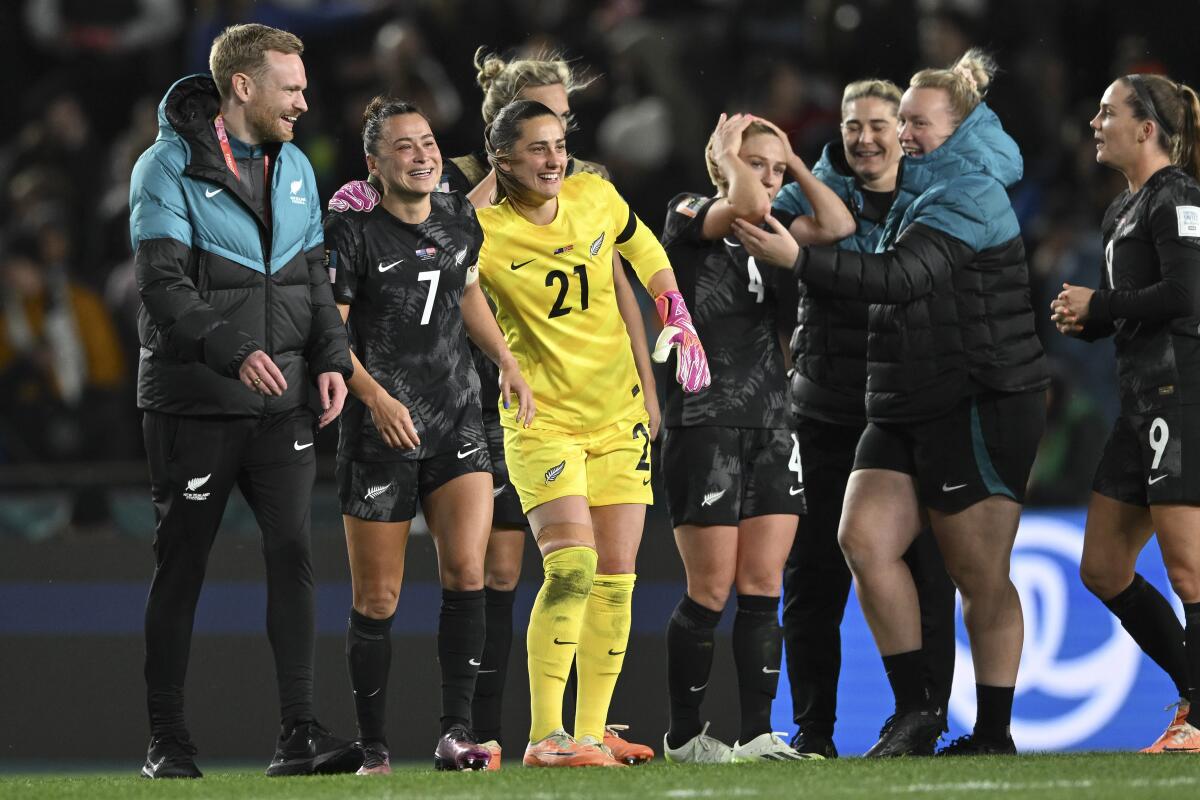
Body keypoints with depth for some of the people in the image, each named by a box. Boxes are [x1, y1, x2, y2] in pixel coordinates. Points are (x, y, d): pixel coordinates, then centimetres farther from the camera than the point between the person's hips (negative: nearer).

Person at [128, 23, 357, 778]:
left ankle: (300, 733, -6)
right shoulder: (169, 168, -8)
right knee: (181, 567, 3)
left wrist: (329, 357, 0)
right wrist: (234, 351, -29)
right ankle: (168, 740, 11)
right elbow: (165, 286, -17)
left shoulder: (295, 167, 13)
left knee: (294, 553, -6)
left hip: (282, 403, 5)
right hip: (195, 403, -5)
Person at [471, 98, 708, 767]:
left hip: (618, 416, 5)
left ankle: (591, 733, 9)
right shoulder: (486, 231, -12)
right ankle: (544, 737, -18)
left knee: (616, 580, 2)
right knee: (572, 567, -21)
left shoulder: (595, 197, 1)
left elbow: (644, 250, 18)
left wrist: (679, 320, 10)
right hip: (542, 422, -5)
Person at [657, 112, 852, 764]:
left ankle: (757, 734, 3)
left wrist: (797, 165, 8)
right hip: (704, 429, -6)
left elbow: (837, 225, 2)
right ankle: (684, 735, 6)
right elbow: (747, 205, -23)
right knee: (711, 593, -5)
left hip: (770, 429, 6)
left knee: (762, 590, 1)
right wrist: (726, 155, -5)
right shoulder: (689, 217, -3)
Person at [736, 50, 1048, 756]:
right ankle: (914, 710, -4)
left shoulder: (968, 196, -11)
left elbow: (902, 278, -25)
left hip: (981, 406, -9)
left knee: (980, 572, -4)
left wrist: (800, 260, -30)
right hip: (905, 408, 9)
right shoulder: (921, 190, 17)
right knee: (864, 537, -8)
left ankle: (995, 735, 2)